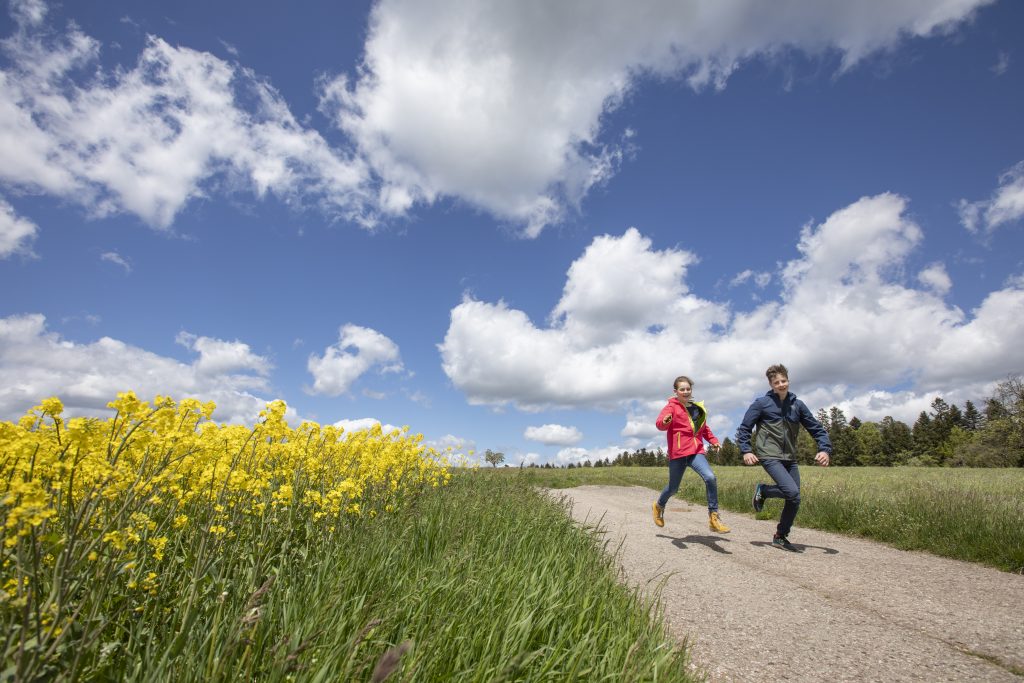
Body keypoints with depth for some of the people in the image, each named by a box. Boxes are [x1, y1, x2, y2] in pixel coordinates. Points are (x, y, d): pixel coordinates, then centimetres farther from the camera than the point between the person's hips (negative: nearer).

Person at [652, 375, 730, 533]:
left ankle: (714, 517, -11)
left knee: (710, 478, -21)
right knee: (673, 488, 8)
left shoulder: (698, 408, 14)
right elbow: (659, 424, -21)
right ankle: (660, 505, 40)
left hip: (696, 451, 4)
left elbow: (704, 428, 29)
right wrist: (665, 421, -44)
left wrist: (713, 440, 14)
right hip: (677, 453, -4)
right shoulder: (672, 406, -3)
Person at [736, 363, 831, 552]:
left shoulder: (797, 405, 8)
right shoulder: (761, 404, -4)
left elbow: (816, 429, 11)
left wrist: (825, 449, -5)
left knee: (794, 500, 5)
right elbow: (744, 429, -1)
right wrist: (746, 451, -13)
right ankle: (762, 490, 7)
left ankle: (780, 537, 23)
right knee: (792, 492, -22)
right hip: (770, 457, -5)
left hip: (790, 459, 5)